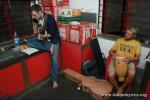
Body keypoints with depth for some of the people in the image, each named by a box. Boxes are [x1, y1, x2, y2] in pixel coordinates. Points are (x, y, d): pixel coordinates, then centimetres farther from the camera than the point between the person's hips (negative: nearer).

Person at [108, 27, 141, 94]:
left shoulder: (137, 43, 10)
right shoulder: (119, 40, 14)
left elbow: (137, 57, 4)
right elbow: (110, 51, 13)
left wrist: (130, 59, -18)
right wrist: (113, 55, -12)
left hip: (129, 62, 0)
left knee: (132, 74, -33)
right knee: (111, 76, -26)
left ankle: (122, 87, -3)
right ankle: (118, 88, 6)